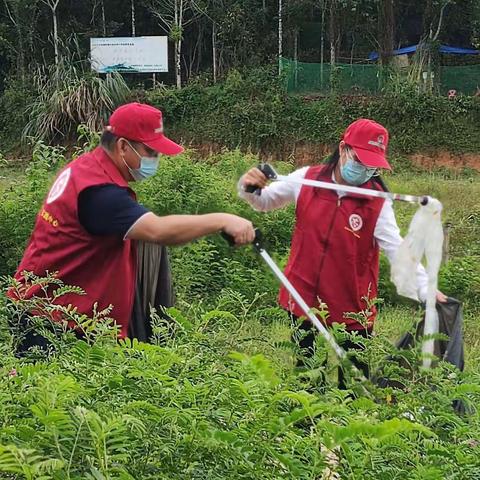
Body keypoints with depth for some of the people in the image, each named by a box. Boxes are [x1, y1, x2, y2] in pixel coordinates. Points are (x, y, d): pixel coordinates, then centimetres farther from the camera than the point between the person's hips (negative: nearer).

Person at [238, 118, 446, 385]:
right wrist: (249, 189, -12)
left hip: (352, 310, -2)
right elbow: (264, 201, 10)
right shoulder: (306, 179, -5)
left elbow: (399, 250, -20)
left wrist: (426, 290, -34)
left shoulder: (378, 202, -12)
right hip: (303, 300, 2)